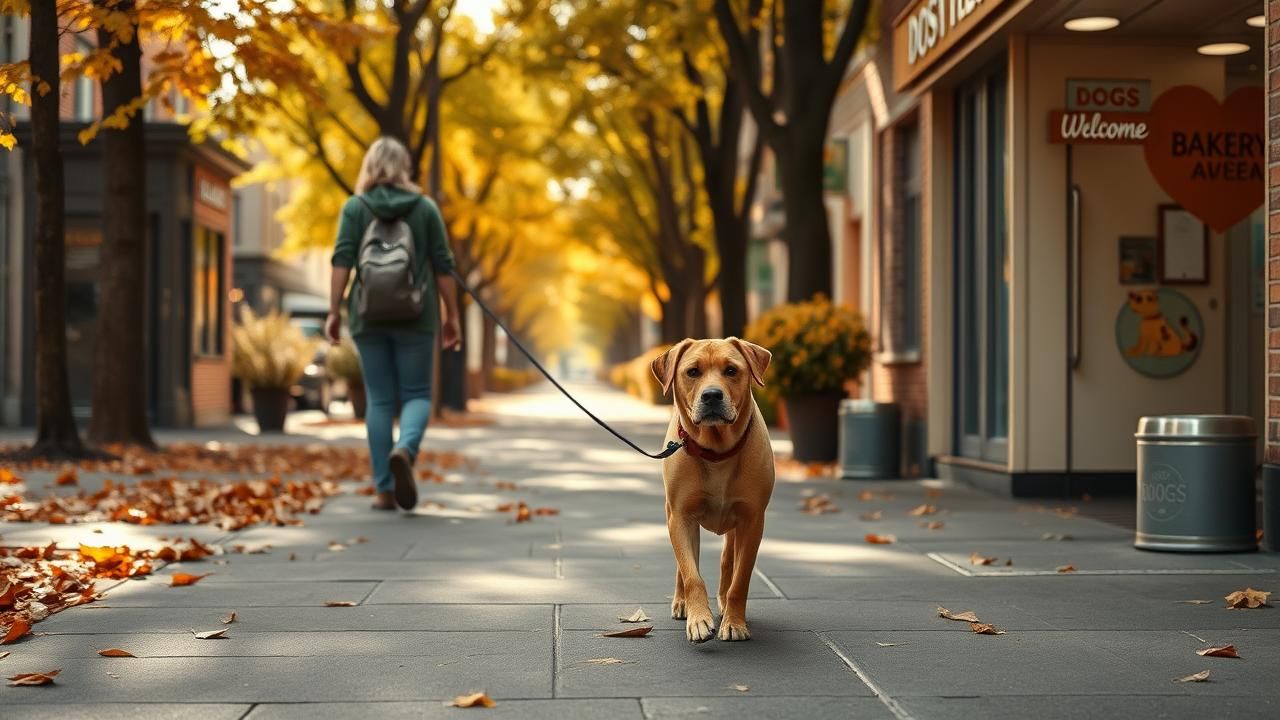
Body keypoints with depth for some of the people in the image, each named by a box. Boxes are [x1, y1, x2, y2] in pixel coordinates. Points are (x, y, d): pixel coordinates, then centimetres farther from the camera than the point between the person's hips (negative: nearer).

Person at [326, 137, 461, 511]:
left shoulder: (355, 207, 4)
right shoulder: (425, 207, 5)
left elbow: (342, 260, -5)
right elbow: (443, 266, 3)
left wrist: (334, 311, -5)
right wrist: (451, 315, 7)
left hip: (369, 315, 1)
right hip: (415, 315, -1)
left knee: (380, 399, 7)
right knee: (416, 394, 6)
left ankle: (385, 490, 4)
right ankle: (405, 449, -26)